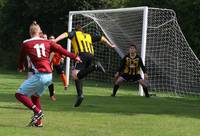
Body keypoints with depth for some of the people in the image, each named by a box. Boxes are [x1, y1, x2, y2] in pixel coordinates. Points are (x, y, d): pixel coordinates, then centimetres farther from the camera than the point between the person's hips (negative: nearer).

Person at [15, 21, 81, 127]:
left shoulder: (26, 44, 1)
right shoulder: (47, 43, 9)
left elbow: (21, 57, 18)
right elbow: (61, 50, 12)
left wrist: (21, 67, 39)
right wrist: (75, 57, 26)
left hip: (39, 76, -6)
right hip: (49, 75, 6)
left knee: (19, 94, 2)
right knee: (35, 96, 24)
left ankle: (37, 111, -12)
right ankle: (38, 122, 23)